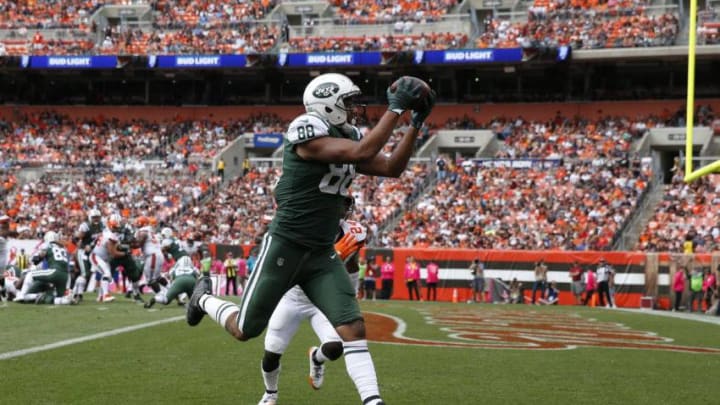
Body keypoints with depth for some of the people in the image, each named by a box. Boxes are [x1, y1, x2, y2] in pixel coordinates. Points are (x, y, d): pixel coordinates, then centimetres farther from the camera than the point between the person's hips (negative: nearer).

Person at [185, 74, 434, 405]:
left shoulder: (347, 137, 8)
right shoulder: (308, 134, -19)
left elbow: (392, 168, 8)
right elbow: (362, 153, -28)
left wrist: (416, 124, 1)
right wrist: (395, 109, -24)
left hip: (322, 254, 7)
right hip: (285, 247, -7)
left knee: (353, 328, -9)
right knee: (245, 329, 6)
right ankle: (205, 298, 37)